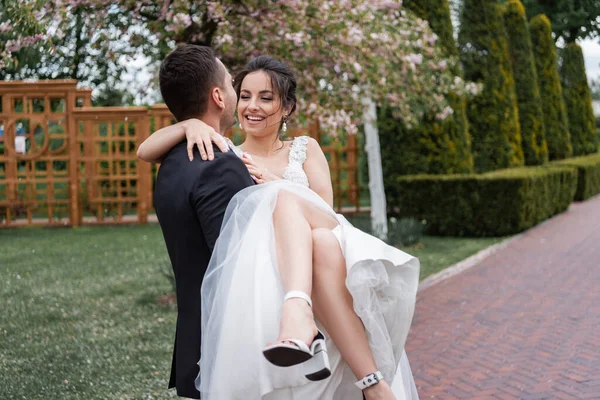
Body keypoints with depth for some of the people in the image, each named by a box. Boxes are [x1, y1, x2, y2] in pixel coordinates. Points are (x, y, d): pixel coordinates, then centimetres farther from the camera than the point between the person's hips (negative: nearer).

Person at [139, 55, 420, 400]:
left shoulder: (305, 149, 24)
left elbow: (324, 207, 7)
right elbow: (146, 152, 12)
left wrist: (274, 184, -6)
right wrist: (190, 125, -6)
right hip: (259, 278, -1)